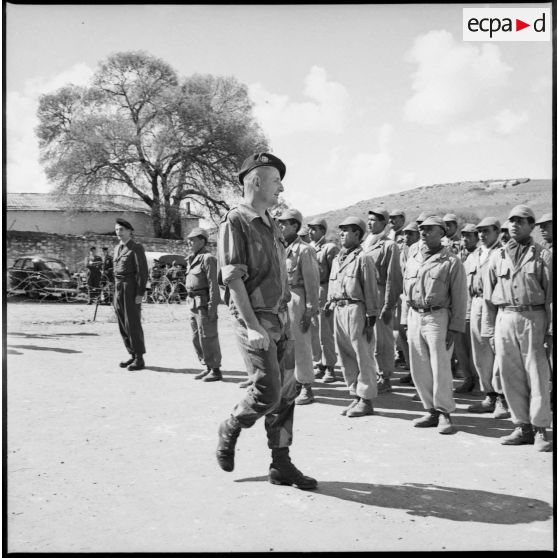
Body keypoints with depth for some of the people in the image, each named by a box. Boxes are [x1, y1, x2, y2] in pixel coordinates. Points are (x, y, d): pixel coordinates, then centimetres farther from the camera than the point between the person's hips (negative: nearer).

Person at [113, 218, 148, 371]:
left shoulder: (136, 247, -9)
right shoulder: (118, 248, 17)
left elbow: (143, 271, -14)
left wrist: (140, 294, -19)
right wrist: (117, 293, 17)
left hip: (132, 289, -8)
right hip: (118, 290, 8)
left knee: (133, 324, -8)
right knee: (123, 324, 8)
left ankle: (140, 359, -1)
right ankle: (133, 356, 17)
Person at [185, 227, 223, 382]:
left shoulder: (208, 259, -13)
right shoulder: (193, 259, 15)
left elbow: (214, 284, -18)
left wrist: (212, 308, -22)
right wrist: (191, 307, 19)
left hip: (205, 304, -9)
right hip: (194, 305, 9)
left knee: (208, 338, -4)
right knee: (197, 339, 11)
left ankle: (216, 371, 5)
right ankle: (208, 368, 20)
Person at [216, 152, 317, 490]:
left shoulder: (272, 224, 15)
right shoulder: (235, 223, -10)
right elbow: (233, 278, -17)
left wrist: (285, 316, 18)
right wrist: (252, 326, -23)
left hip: (281, 317, 8)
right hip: (255, 320, -8)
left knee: (287, 392, 7)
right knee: (267, 392, -9)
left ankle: (281, 465, 16)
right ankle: (230, 430, 19)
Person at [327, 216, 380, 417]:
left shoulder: (363, 258, -7)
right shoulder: (337, 259, 17)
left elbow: (371, 290, -10)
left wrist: (371, 319, -12)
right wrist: (330, 304, 15)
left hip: (356, 309, -8)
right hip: (338, 310, 8)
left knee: (363, 357, 0)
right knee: (345, 357, 12)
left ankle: (366, 400, 8)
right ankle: (356, 395, 23)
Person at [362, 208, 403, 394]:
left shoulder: (389, 246, -5)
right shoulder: (364, 245, 15)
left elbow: (392, 278, -10)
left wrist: (388, 306, -15)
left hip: (380, 296, -6)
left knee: (382, 340, -1)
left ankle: (385, 378, 9)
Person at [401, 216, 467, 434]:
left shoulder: (451, 262, -4)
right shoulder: (412, 258, 12)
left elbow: (459, 298, -6)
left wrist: (454, 328, -11)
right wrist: (405, 321, 12)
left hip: (438, 318, -5)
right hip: (415, 317, 6)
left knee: (440, 369, -3)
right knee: (419, 370, 8)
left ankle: (444, 413, 12)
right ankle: (432, 411, 21)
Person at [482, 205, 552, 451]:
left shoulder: (543, 255, 3)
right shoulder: (497, 256, 12)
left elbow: (551, 294, 0)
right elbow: (489, 296, 13)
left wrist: (551, 328, -7)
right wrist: (489, 329, 9)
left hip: (533, 318, -3)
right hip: (504, 319, 3)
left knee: (537, 375, -1)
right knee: (510, 376, 6)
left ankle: (540, 430, 8)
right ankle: (522, 427, 17)